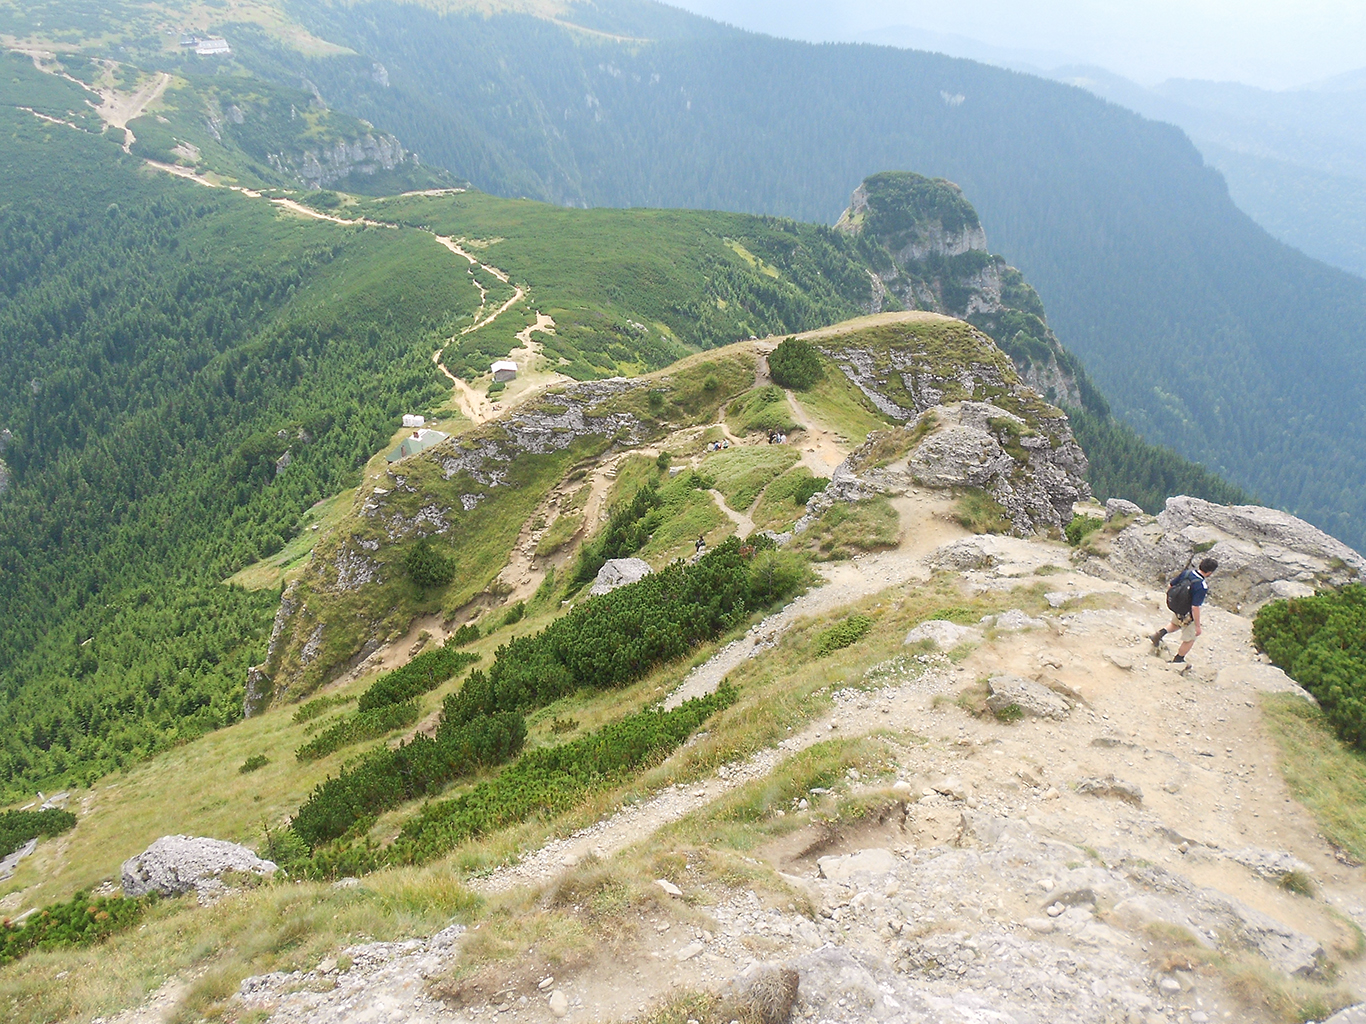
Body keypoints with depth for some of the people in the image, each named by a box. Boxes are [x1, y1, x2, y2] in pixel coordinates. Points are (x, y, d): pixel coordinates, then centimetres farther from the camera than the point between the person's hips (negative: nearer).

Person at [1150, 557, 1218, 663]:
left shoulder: (1186, 573, -12)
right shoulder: (1201, 587, -33)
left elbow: (1171, 586, 0)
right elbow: (1195, 608, -33)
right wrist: (1197, 626, -23)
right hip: (1188, 616, -7)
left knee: (1175, 624, 39)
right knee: (1190, 640, 18)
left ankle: (1160, 633, 18)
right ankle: (1178, 660, 33)